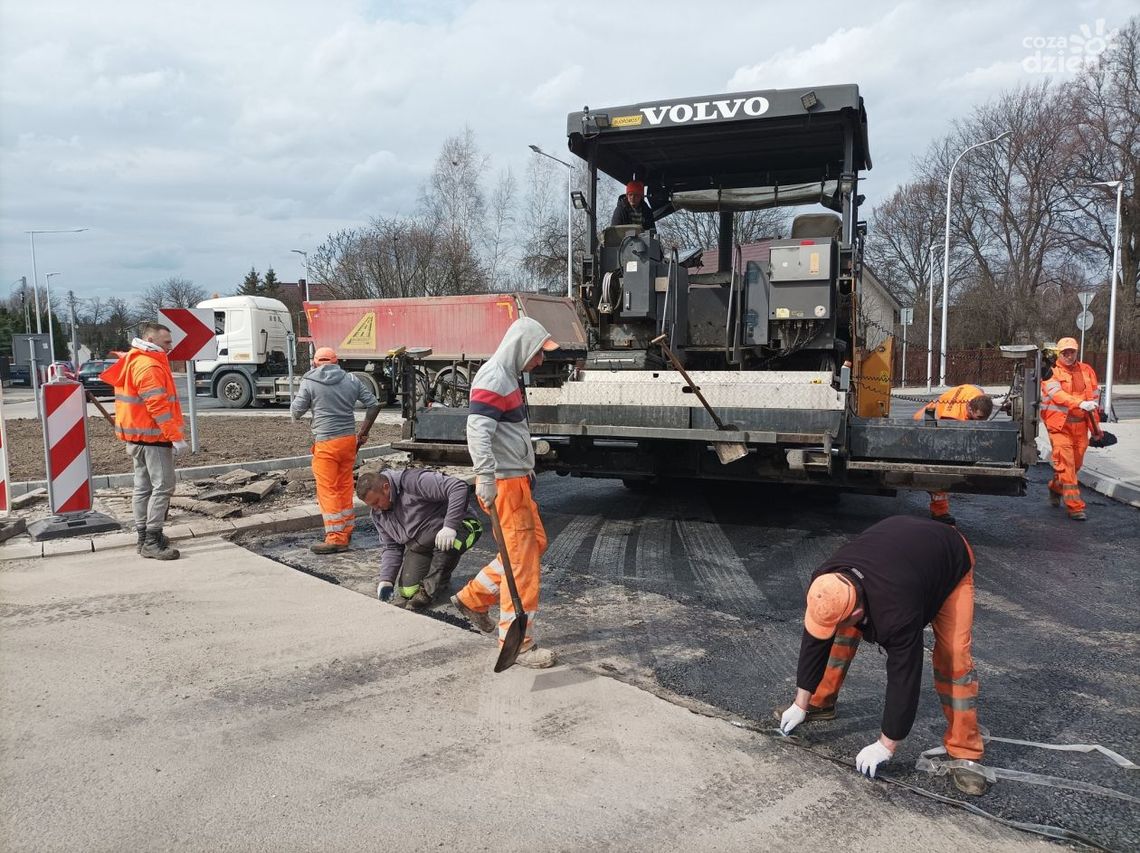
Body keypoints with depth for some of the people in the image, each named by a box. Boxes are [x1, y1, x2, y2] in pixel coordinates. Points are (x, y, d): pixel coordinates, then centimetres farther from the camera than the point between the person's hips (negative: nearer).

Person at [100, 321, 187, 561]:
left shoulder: (133, 362, 17)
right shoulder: (149, 366, -16)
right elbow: (158, 407, -23)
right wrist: (176, 438, -22)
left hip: (138, 437, 11)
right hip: (152, 437, -11)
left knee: (144, 487, 13)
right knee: (163, 487, -10)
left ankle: (144, 537, 20)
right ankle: (152, 542, -10)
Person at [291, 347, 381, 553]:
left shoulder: (309, 382, -4)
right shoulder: (351, 380, 7)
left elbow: (295, 413, -1)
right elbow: (374, 405, 6)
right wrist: (363, 433, 13)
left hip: (326, 443, -5)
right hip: (349, 439, 5)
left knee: (327, 490, 0)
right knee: (345, 486, 15)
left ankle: (336, 538, -2)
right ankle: (346, 531, 24)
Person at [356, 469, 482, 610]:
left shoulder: (413, 481, -24)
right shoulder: (378, 513, 2)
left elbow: (458, 487, -31)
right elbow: (390, 547, 7)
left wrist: (449, 526, -36)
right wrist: (386, 580, -7)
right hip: (417, 545, 6)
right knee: (407, 591, -9)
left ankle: (428, 591, -21)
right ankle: (439, 578, 23)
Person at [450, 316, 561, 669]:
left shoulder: (510, 378, 15)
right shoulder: (492, 379, -16)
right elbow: (477, 432, -27)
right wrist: (486, 478, -34)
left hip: (517, 478, 10)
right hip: (503, 483, -10)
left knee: (535, 543, 19)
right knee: (521, 559, -5)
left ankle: (473, 597, 28)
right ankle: (518, 643, 5)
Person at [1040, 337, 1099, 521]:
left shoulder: (1086, 371, 11)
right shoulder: (1051, 372, -3)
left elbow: (1093, 398, 13)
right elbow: (1057, 394, -20)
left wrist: (1095, 427, 11)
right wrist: (1080, 403, -34)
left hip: (1080, 425, 5)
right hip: (1059, 425, -5)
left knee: (1076, 464, 13)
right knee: (1065, 464, -8)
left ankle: (1056, 488, 39)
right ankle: (1075, 506, -6)